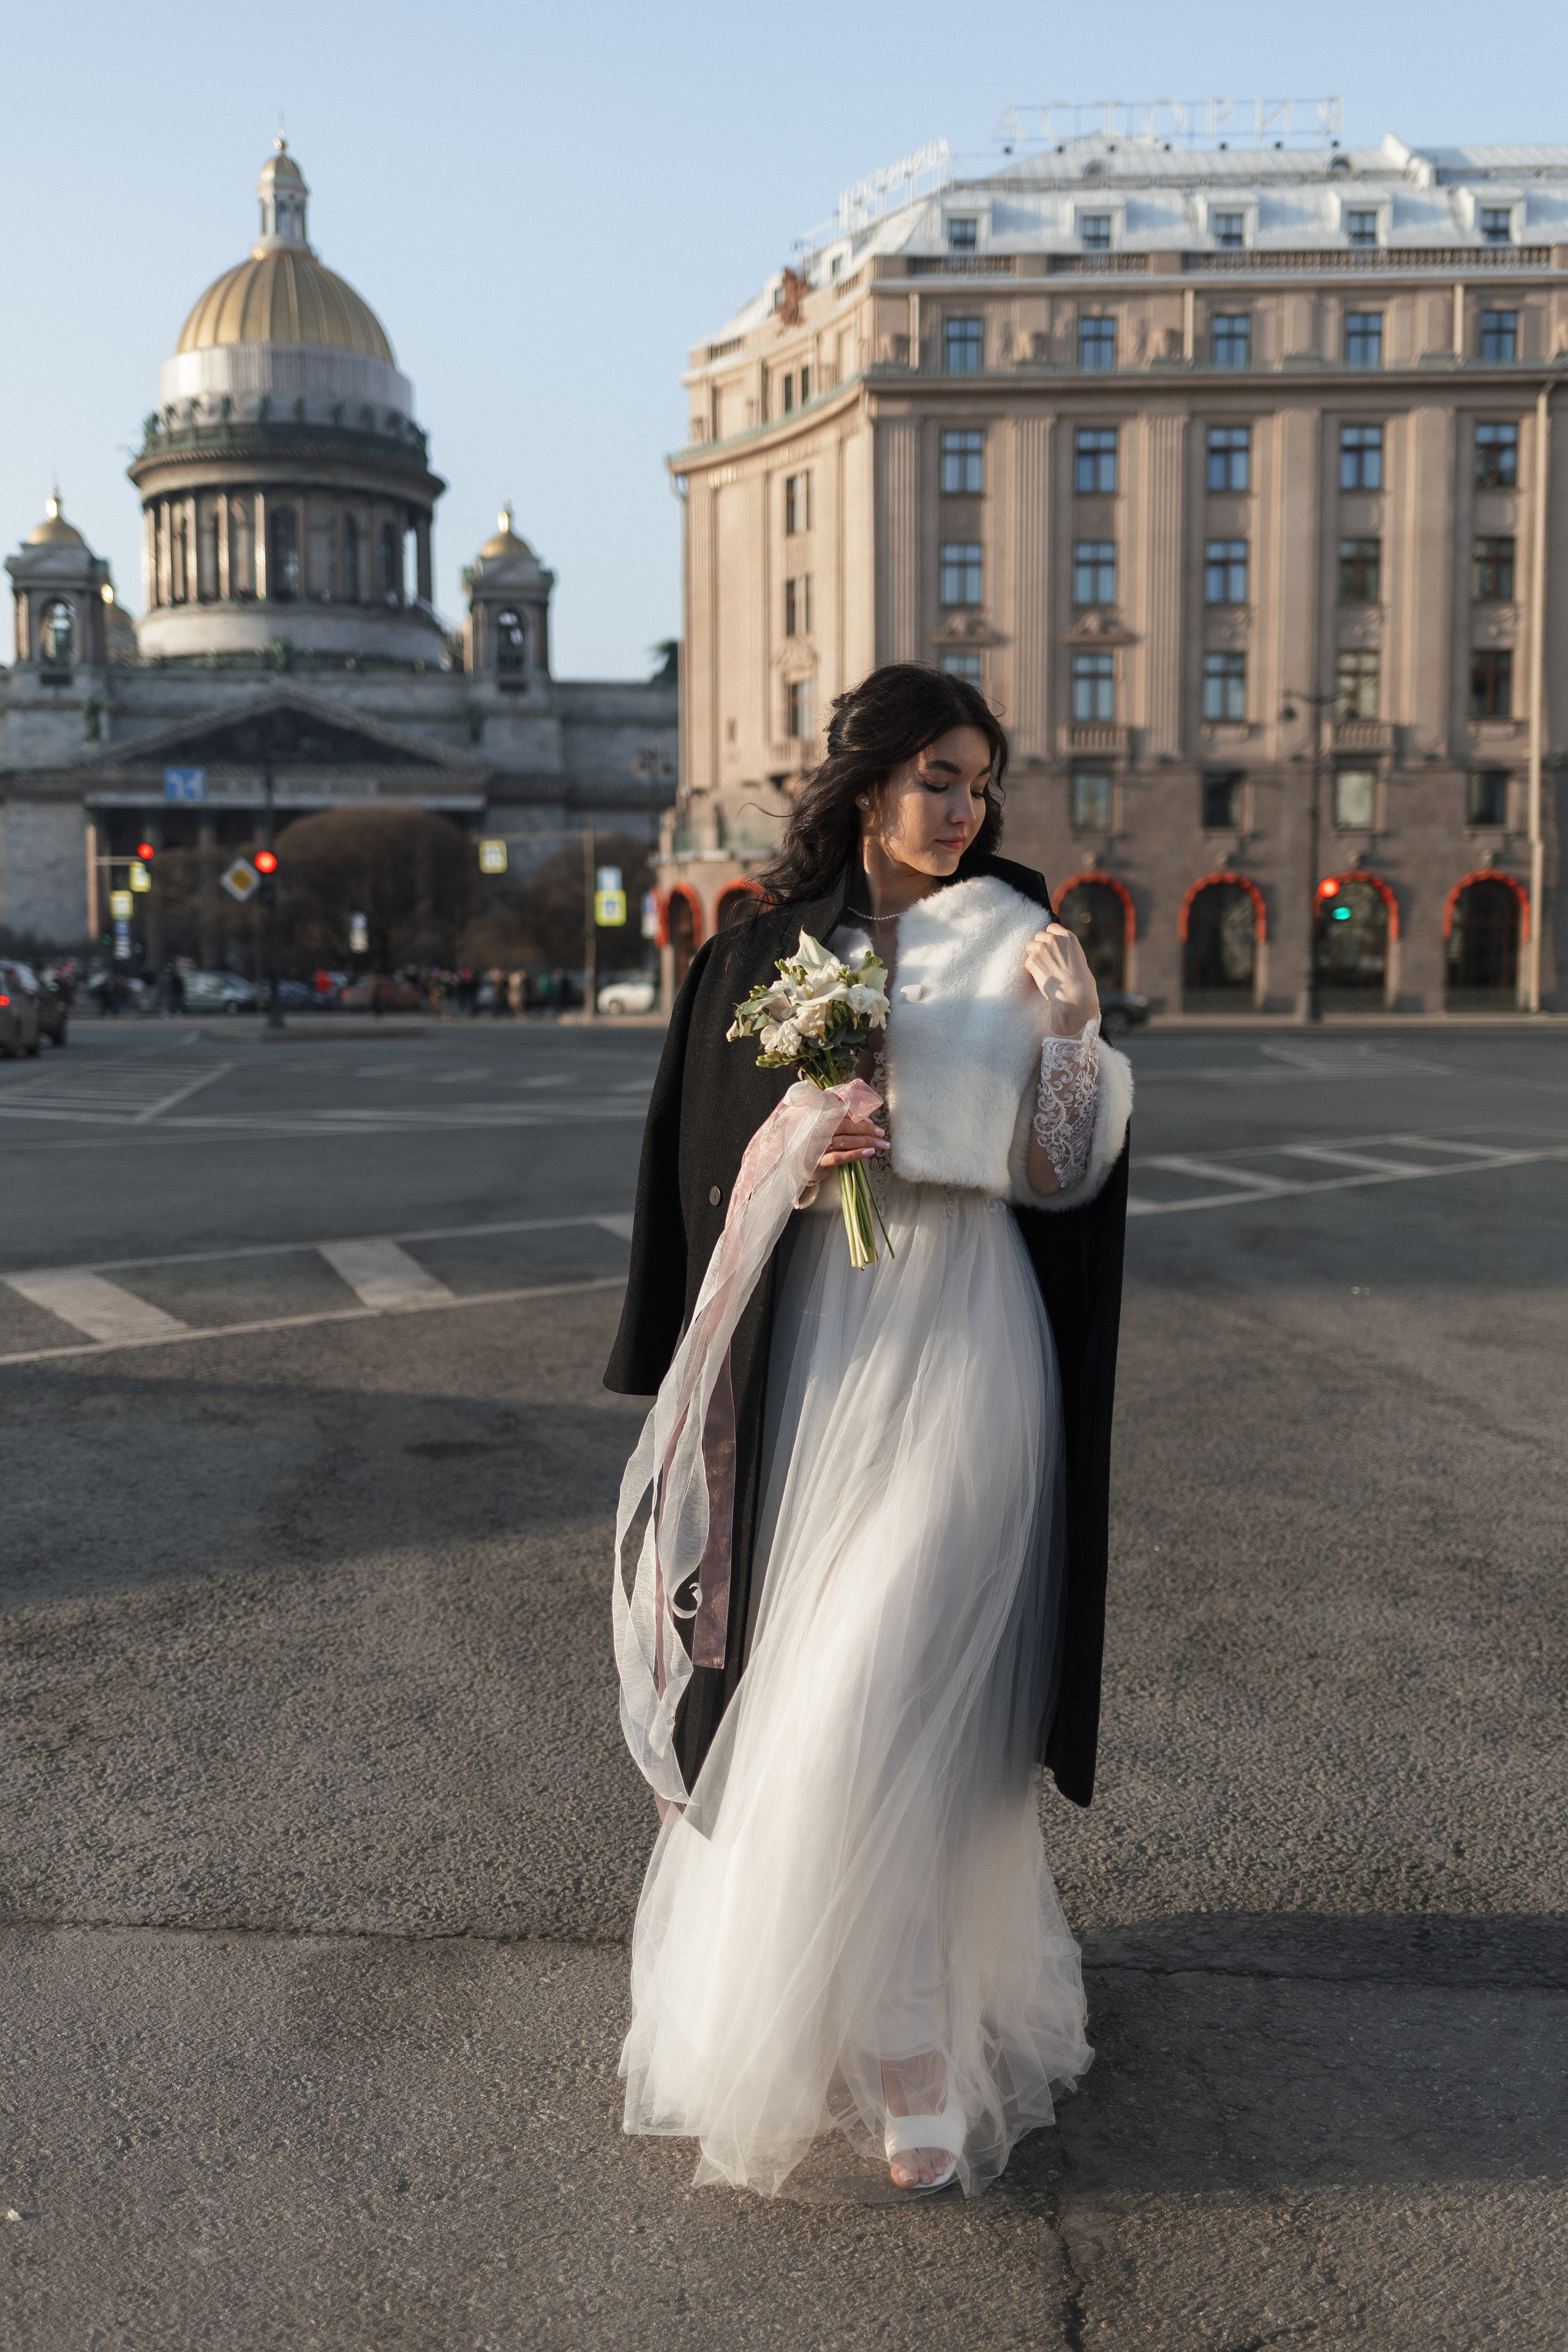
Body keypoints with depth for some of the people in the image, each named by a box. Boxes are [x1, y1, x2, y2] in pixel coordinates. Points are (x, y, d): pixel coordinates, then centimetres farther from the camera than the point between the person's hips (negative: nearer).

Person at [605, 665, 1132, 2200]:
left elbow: (1064, 1166, -2)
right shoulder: (761, 952, 7)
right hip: (805, 1353, 3)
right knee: (798, 1681, 10)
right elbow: (707, 1164, 9)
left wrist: (1070, 1038, -19)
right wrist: (796, 1156, -11)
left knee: (888, 1689, -9)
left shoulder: (1017, 945, 2)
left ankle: (905, 2050, 6)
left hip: (953, 1345, -3)